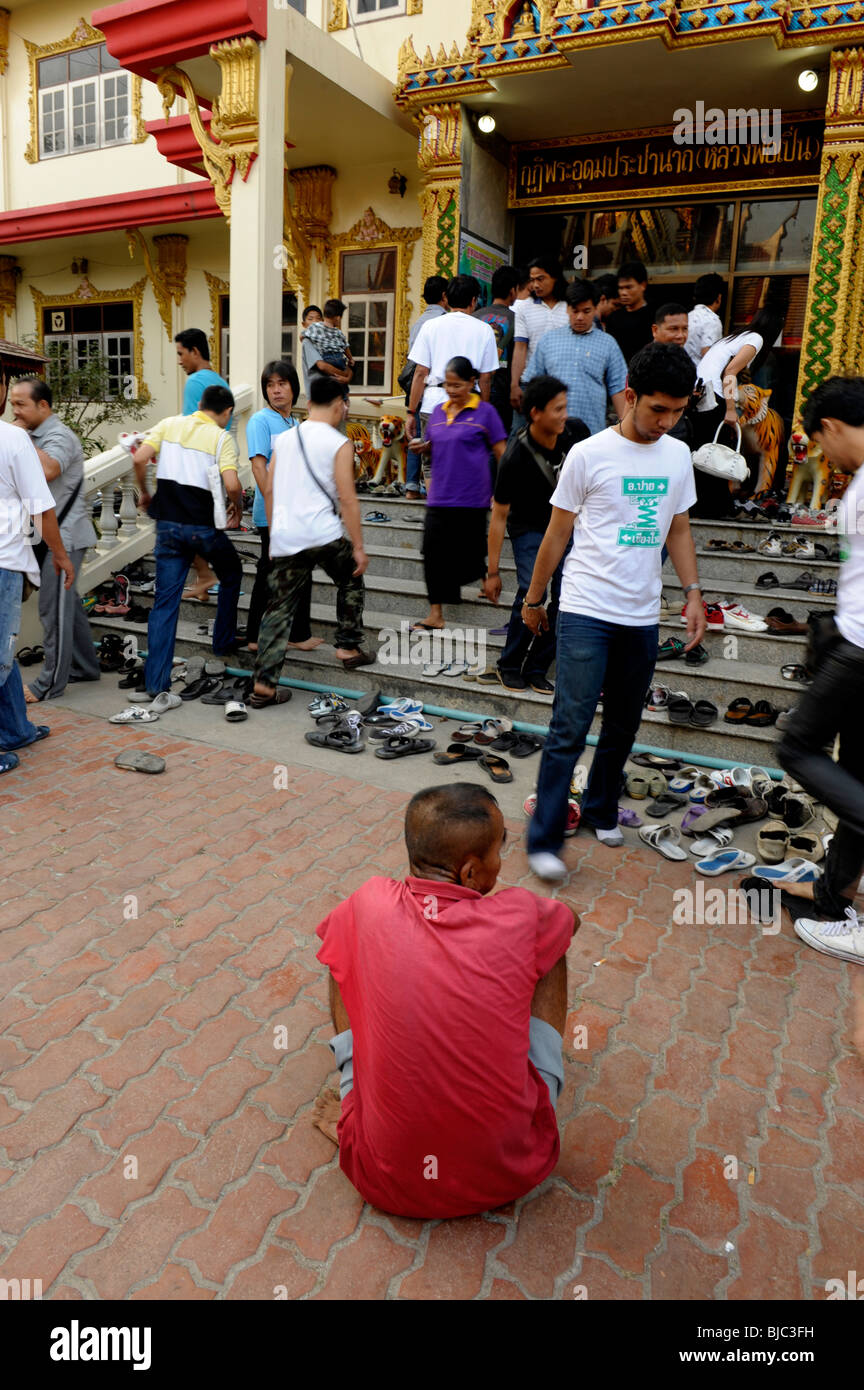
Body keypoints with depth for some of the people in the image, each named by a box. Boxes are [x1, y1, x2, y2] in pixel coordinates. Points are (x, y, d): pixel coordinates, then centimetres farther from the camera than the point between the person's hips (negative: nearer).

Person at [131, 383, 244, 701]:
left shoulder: (169, 424, 8)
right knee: (231, 576, 27)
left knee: (165, 602, 4)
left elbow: (139, 458, -3)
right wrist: (237, 506, 6)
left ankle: (157, 685, -1)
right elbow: (231, 485, -15)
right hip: (203, 526, -3)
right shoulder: (221, 437, -2)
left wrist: (145, 493, 12)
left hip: (168, 523, 3)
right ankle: (223, 642, 33)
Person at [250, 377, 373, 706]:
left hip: (284, 539, 4)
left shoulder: (283, 439, 13)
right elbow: (347, 499, -8)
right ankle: (348, 647, 25)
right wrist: (359, 547, -4)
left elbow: (268, 490, 14)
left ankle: (263, 684, 1)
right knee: (351, 582, 24)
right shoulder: (340, 444, -3)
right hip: (324, 535, -4)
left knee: (279, 608, 6)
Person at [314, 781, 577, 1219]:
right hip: (508, 1172, 0)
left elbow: (331, 936, 14)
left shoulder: (372, 904, -13)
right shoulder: (520, 916, -15)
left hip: (388, 1179, 1)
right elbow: (570, 919, 12)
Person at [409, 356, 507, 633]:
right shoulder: (438, 411, 12)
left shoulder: (484, 412, -1)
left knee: (469, 553, 4)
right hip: (439, 498, 4)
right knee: (434, 552, -2)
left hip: (471, 498, -4)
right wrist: (423, 447, 0)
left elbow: (500, 453, -1)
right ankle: (435, 614, 4)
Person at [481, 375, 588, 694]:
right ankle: (509, 668, -4)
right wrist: (493, 572, -18)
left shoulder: (576, 432, -13)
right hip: (529, 528, -4)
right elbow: (499, 516, -19)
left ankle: (536, 670, 5)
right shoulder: (516, 457, -25)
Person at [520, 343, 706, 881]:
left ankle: (602, 810, 34)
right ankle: (545, 839, 1)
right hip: (586, 612, -5)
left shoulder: (679, 455, 9)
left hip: (643, 616, 5)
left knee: (624, 725, 14)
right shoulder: (589, 454, -6)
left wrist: (694, 593, 5)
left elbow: (679, 530, 16)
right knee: (571, 728, -8)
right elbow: (558, 533, 0)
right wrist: (534, 599, 5)